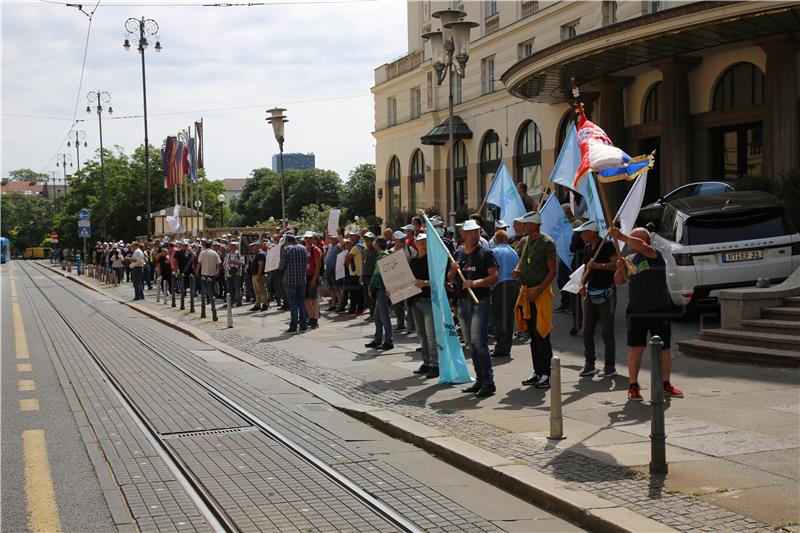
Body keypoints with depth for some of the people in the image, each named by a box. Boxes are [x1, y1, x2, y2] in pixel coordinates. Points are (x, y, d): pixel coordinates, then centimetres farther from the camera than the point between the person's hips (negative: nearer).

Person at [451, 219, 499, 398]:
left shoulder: (486, 252, -3)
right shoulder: (458, 254, 14)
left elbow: (495, 277, -10)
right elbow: (451, 279, 19)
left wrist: (476, 283, -22)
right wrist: (453, 270, -3)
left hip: (481, 301, -7)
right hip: (463, 302, 7)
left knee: (478, 340, -16)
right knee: (470, 343, 10)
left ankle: (488, 382, -14)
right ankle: (480, 380, 19)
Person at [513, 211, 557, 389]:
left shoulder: (547, 242, -9)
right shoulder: (524, 241, 12)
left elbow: (552, 271, -11)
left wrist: (538, 291, -17)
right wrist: (517, 271, 1)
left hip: (541, 292, -7)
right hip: (526, 291, 7)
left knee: (542, 335, -7)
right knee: (533, 335, 11)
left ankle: (546, 374, -2)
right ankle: (537, 372, 18)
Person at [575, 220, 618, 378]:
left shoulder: (607, 245, -10)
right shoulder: (588, 248, 14)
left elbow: (617, 265, -20)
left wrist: (599, 265, -25)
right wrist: (582, 283, 7)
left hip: (605, 294, -8)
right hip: (590, 294, 8)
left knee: (606, 332, -4)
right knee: (587, 331, 7)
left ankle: (610, 366, 2)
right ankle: (589, 365, 15)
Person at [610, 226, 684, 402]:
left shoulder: (654, 255, -7)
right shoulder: (630, 260, 11)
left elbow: (641, 246, -28)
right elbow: (619, 281, 15)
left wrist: (621, 236, -27)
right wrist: (620, 269, -5)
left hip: (659, 312, -3)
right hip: (636, 313, 3)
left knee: (664, 349, 7)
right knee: (635, 349, -2)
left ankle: (666, 385, 23)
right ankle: (633, 386, 5)